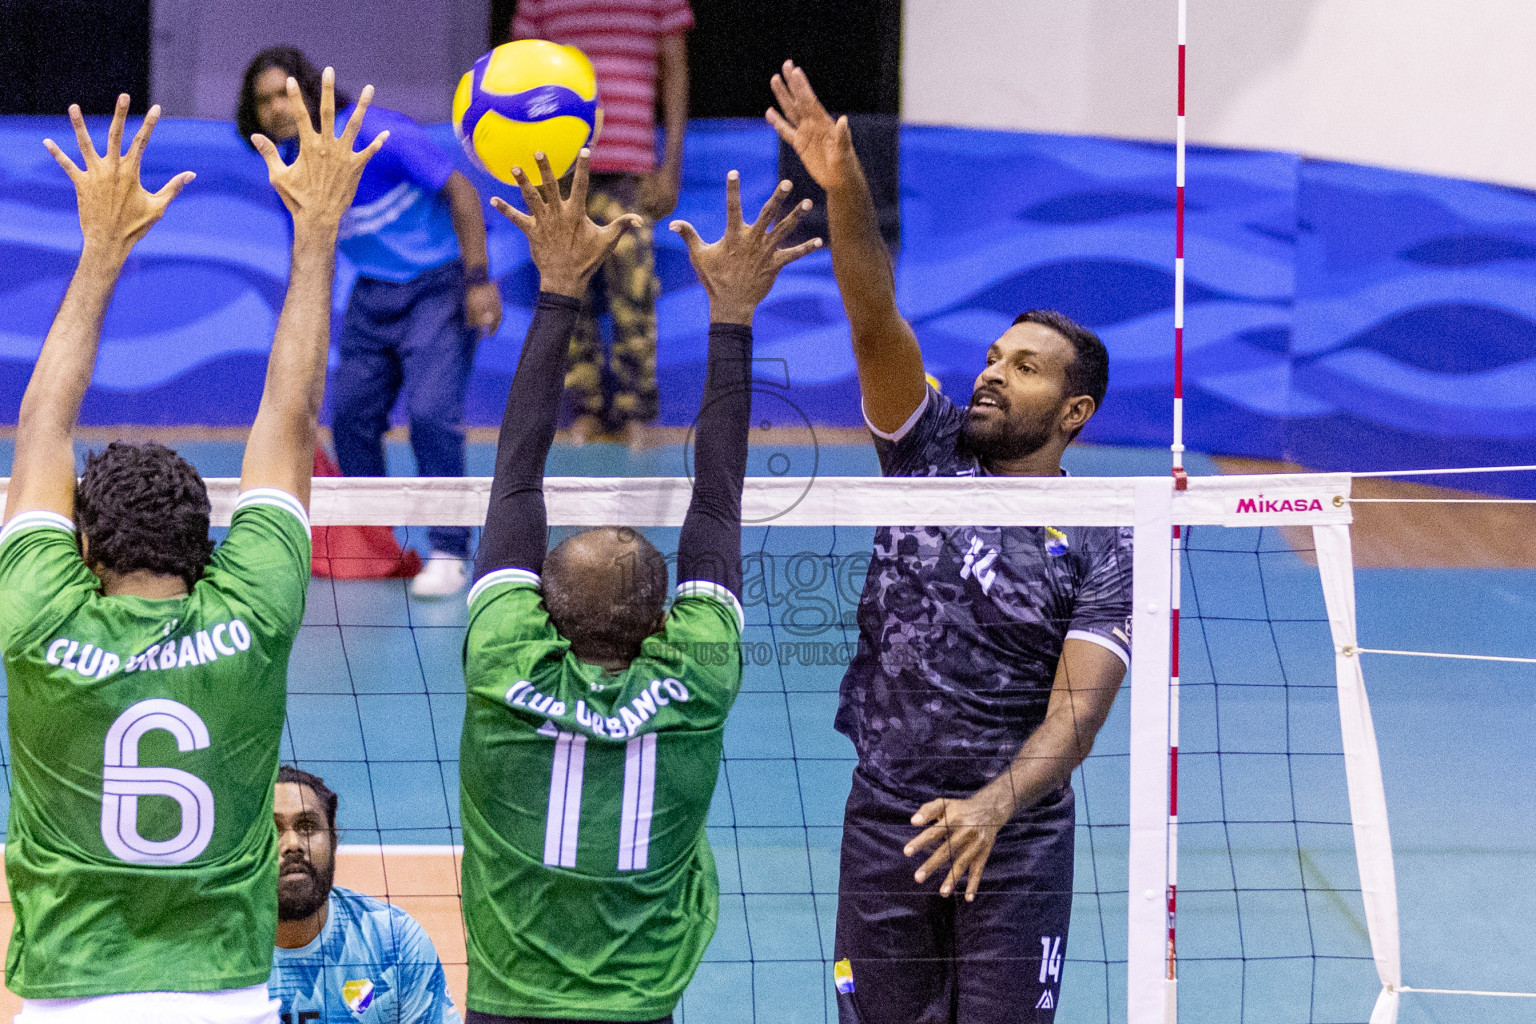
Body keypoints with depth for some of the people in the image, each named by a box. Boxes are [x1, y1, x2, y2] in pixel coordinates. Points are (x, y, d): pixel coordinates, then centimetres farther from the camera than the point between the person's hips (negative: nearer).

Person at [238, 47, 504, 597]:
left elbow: (460, 190, -18)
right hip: (373, 295, 7)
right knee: (350, 413, 3)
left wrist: (479, 278, -21)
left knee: (431, 412, -18)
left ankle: (449, 552, -9)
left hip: (439, 283, -7)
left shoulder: (376, 133, -21)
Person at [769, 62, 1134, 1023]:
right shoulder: (930, 448, 4)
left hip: (1014, 836, -3)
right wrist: (843, 186, -29)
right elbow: (877, 322, -12)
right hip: (884, 817, 3)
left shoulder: (1102, 549, -5)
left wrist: (994, 804, -35)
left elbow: (1075, 712, -16)